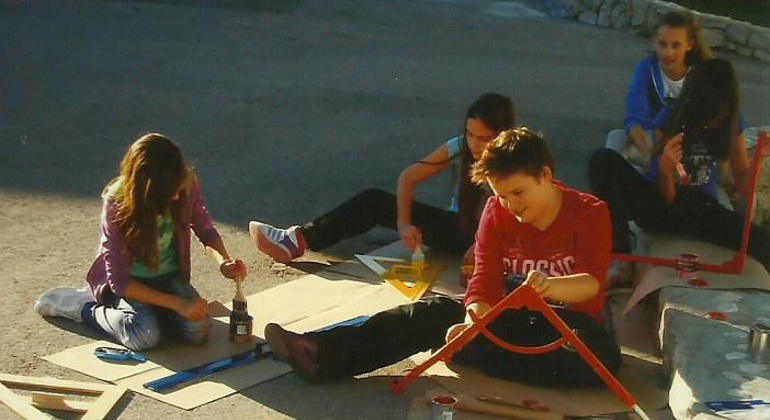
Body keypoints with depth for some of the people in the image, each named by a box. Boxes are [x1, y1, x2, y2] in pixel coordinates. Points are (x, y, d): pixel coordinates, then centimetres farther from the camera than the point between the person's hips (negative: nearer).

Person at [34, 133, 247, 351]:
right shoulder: (116, 204, -27)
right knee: (145, 336, -30)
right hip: (129, 283, -3)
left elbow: (205, 229, 3)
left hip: (170, 278, 3)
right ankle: (88, 307, -2)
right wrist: (177, 303, -28)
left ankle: (154, 311, 8)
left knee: (197, 330, -23)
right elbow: (119, 281, -23)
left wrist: (223, 261, -19)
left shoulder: (187, 185, -18)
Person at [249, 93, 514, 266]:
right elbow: (408, 177, -2)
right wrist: (403, 222, -16)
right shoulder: (460, 148, -8)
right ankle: (299, 240, -15)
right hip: (456, 227, 5)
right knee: (375, 200, -10)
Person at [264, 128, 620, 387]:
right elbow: (485, 281, -8)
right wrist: (474, 321, -30)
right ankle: (321, 354, -30)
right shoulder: (496, 212, 1)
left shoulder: (590, 213, -11)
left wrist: (552, 286, -49)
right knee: (435, 311, -18)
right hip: (514, 318, 3)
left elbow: (592, 283, -25)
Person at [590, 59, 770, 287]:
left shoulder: (731, 121, -1)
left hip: (701, 210, 2)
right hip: (660, 206, -1)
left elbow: (742, 185, 3)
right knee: (604, 160, -28)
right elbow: (667, 199, -12)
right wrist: (665, 168, -33)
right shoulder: (671, 120, -11)